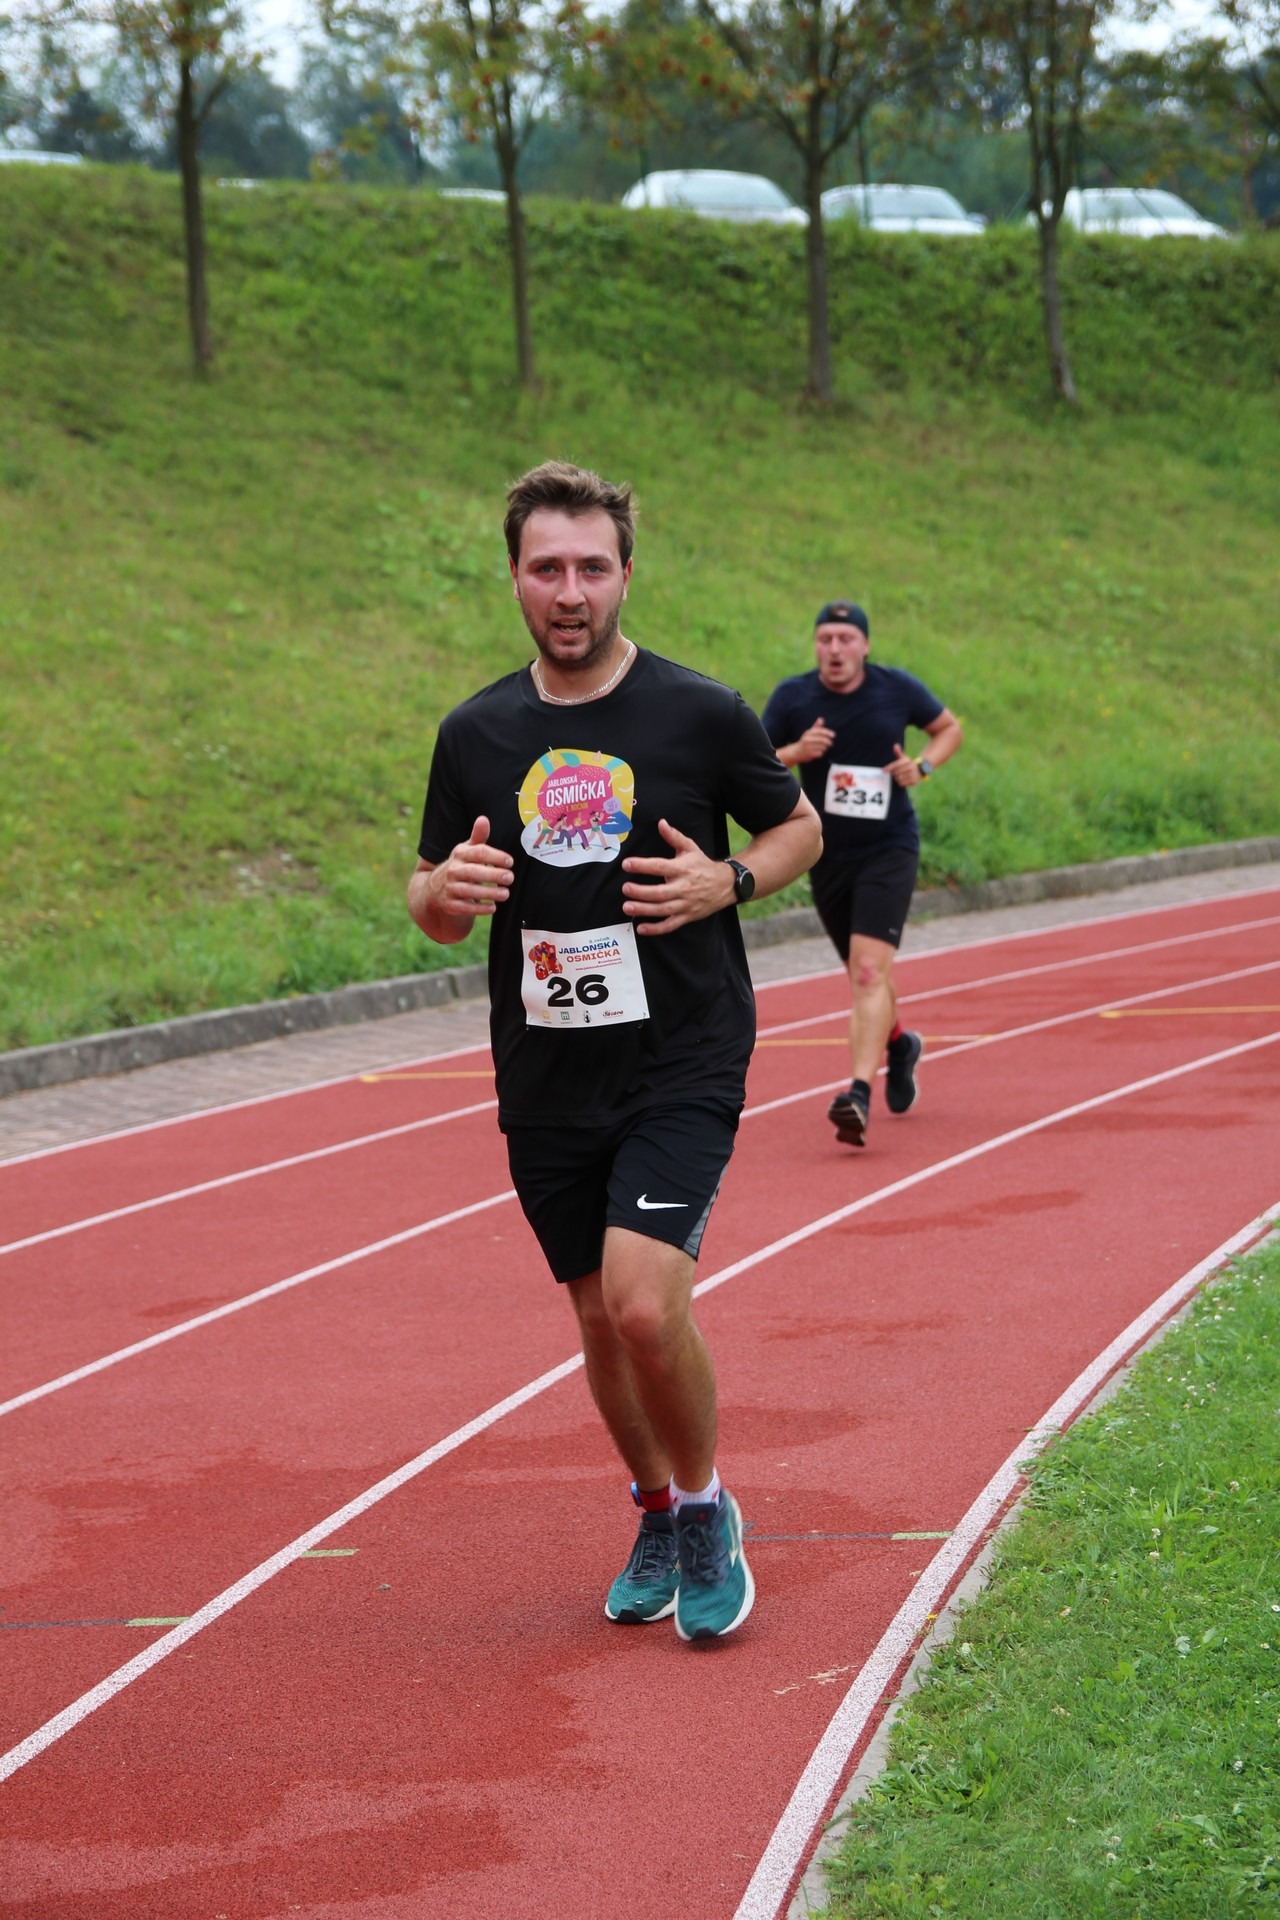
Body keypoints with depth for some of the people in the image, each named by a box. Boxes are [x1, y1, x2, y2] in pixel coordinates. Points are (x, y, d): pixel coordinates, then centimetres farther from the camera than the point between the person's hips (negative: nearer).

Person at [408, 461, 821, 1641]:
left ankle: (706, 1508, 7)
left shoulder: (702, 714, -4)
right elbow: (436, 909, 12)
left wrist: (728, 881, -12)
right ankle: (657, 1516, 35)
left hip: (682, 1064, -4)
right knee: (600, 1318, 12)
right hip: (545, 1082, 4)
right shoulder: (477, 735, 4)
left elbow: (800, 828, 9)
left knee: (645, 1304, -18)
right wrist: (445, 891, -12)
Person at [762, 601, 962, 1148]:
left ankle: (859, 1094, -28)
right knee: (864, 974, 17)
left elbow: (949, 727, 12)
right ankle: (899, 1045, 49)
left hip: (889, 849, -3)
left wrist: (924, 765, -8)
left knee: (869, 969, -19)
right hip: (827, 854, 3)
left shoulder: (898, 689, -5)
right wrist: (795, 752, -20)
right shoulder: (792, 697, -4)